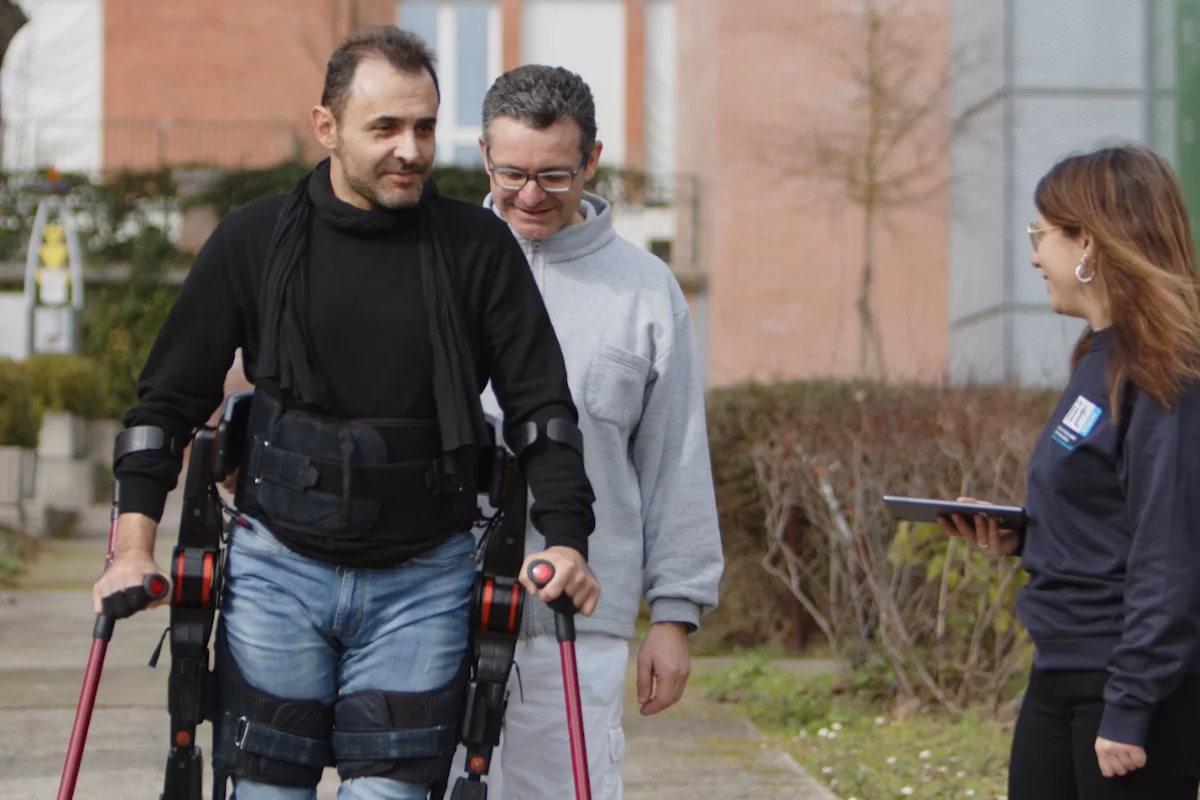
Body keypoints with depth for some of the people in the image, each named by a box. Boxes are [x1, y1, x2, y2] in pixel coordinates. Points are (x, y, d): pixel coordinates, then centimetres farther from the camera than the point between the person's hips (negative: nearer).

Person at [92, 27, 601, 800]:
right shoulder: (255, 240, 0)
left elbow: (542, 403, 2)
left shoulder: (478, 247, -1)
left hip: (424, 582, 0)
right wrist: (135, 546, -2)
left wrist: (566, 535, -11)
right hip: (277, 569, 0)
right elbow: (170, 398, 6)